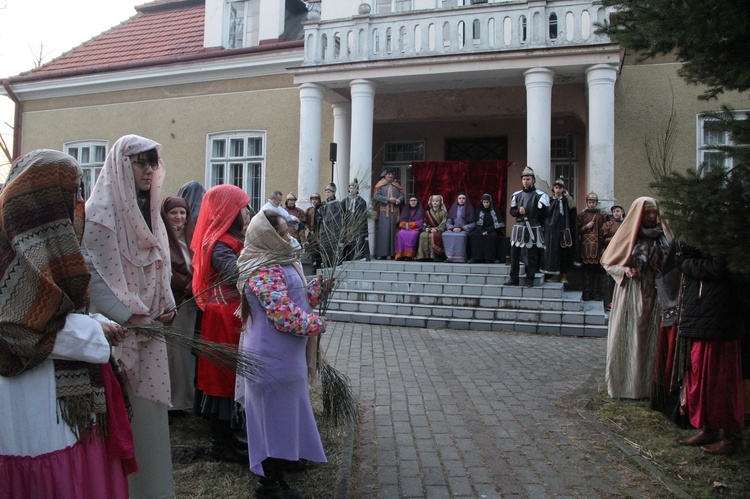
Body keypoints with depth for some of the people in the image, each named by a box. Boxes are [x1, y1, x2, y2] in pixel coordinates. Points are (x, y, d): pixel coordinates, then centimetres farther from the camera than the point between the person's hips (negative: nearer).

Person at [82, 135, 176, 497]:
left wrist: (168, 305, 2)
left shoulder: (149, 211, 14)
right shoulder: (100, 212, -10)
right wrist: (127, 317, -19)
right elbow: (93, 273, -16)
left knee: (149, 407, 11)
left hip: (150, 329, 7)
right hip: (118, 331, -7)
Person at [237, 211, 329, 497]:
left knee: (280, 416, 20)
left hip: (282, 356, 10)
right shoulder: (265, 272, -23)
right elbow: (286, 317, -29)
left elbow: (300, 299, 15)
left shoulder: (277, 263, 10)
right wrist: (317, 324, -15)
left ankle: (273, 474, 36)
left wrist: (322, 282, 5)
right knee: (276, 417, 3)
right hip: (275, 359, -10)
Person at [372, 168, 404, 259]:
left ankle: (393, 253, 1)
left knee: (393, 231, 0)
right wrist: (388, 199, -12)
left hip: (394, 211, 3)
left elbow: (402, 195, 11)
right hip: (384, 211, -3)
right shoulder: (380, 185, 6)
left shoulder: (396, 185, 18)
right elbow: (376, 196, -6)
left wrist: (399, 200, -12)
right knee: (384, 231, -8)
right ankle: (383, 253, -8)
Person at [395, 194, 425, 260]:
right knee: (400, 234, -32)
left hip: (415, 229, -2)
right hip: (405, 228, 3)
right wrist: (405, 224, -9)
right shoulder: (405, 210, 21)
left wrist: (409, 225, -7)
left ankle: (409, 255, -39)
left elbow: (420, 222, 1)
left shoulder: (421, 211, 12)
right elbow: (401, 221, 13)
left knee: (412, 234, -37)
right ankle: (401, 254, -35)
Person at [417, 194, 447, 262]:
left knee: (433, 236, -36)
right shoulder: (428, 213, 17)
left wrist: (436, 229, -19)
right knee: (422, 235, -28)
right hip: (429, 230, 4)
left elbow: (443, 224, -5)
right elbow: (425, 223, 15)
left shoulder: (443, 212, 6)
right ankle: (423, 255, -28)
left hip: (439, 230, -3)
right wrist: (426, 228, -8)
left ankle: (433, 255, -32)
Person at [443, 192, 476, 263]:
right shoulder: (453, 209, 17)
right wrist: (453, 228, -10)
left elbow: (473, 224, 1)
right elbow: (448, 222, 12)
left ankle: (459, 257, -38)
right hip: (453, 230, 3)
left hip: (465, 230, -3)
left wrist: (461, 228, -11)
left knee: (461, 236, -39)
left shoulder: (469, 209, 8)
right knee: (445, 235, -30)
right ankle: (450, 256, -31)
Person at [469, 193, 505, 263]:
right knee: (472, 235, -26)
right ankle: (476, 257, -28)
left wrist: (488, 231, -16)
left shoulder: (494, 211, 3)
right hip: (481, 230, 3)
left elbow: (497, 224, -4)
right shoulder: (479, 211, 10)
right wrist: (482, 232, -15)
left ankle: (490, 258, -32)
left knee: (492, 236, -36)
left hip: (492, 231, -3)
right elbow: (478, 224, 4)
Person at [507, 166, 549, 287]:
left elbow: (544, 213, -6)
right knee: (514, 253, 4)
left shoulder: (539, 195, -4)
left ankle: (530, 280, 10)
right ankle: (513, 278, 12)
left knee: (532, 255, 3)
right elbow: (512, 211, 12)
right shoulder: (516, 195, 9)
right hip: (518, 227, 4)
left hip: (533, 228, -4)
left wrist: (534, 221, -3)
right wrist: (518, 211, -7)